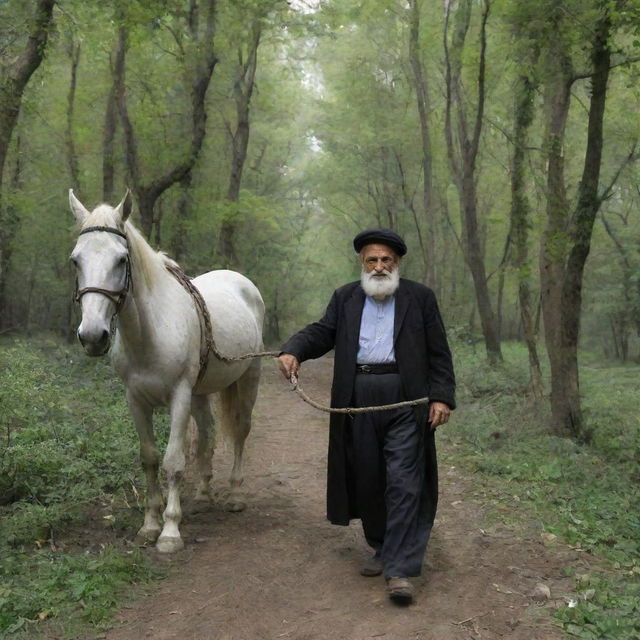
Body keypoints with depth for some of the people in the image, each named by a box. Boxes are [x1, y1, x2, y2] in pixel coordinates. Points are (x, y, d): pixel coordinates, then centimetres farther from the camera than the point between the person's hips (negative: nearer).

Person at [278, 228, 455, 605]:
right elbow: (323, 333, 4)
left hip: (405, 400, -3)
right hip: (358, 401, 3)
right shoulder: (345, 298, 15)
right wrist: (294, 351, -16)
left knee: (404, 483, -7)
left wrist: (442, 397, -5)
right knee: (367, 480, 9)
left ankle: (400, 569, -7)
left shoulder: (420, 298, 8)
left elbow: (439, 353, 6)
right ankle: (382, 549, 27)